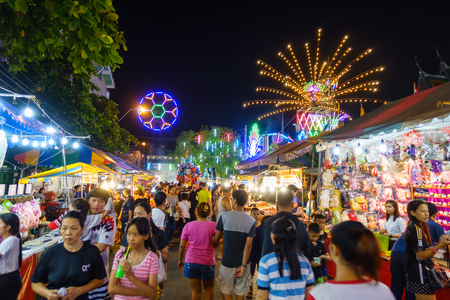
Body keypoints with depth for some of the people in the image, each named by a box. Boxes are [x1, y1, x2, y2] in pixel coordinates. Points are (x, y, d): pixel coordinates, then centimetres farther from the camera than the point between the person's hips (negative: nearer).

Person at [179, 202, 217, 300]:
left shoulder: (188, 225, -7)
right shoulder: (213, 225, -12)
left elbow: (182, 246, 0)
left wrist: (181, 260, 13)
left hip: (191, 262, 1)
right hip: (208, 262, -1)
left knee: (196, 290, 16)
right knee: (209, 288, 23)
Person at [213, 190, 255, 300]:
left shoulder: (225, 216, -12)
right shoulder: (251, 221, -9)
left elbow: (216, 237, -3)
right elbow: (248, 245, -12)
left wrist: (215, 244, 18)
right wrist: (243, 266, -8)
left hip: (227, 262, -2)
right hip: (242, 262, 2)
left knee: (225, 291, 16)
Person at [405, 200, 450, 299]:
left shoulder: (419, 227, 12)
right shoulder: (415, 229, -17)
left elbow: (424, 249, 9)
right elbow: (421, 255, -18)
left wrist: (439, 242, 1)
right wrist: (440, 245, -20)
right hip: (420, 274, -9)